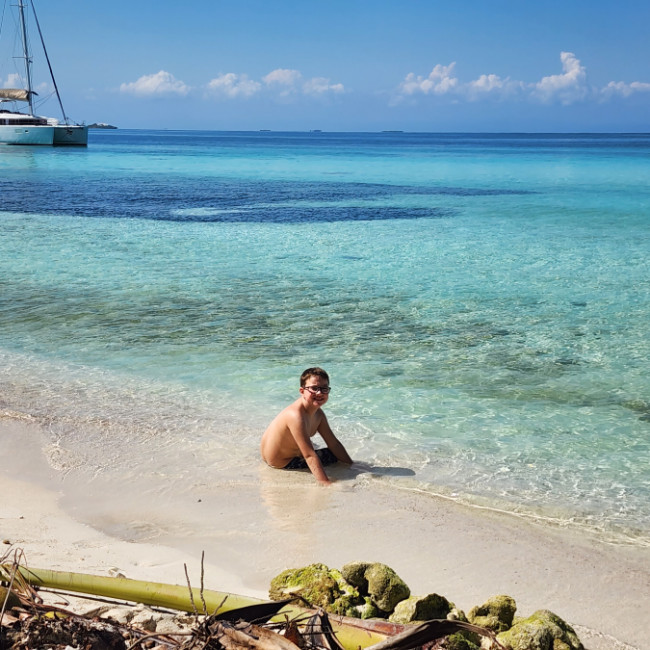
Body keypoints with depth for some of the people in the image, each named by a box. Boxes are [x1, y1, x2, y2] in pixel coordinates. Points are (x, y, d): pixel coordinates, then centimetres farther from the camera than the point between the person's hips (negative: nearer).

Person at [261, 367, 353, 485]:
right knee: (333, 456, -6)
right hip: (281, 464, -9)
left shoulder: (318, 413, -6)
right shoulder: (296, 416, -35)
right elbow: (310, 456, -37)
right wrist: (326, 484, -40)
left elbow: (334, 443, 1)